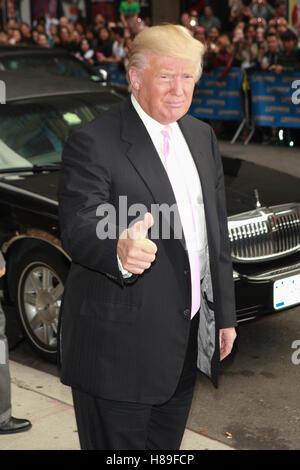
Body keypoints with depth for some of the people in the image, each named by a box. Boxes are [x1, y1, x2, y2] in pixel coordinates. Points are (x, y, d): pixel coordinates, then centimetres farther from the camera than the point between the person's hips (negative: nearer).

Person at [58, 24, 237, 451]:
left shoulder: (201, 136, 10)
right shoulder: (93, 143, -14)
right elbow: (78, 229, -26)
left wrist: (225, 314, 15)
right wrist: (119, 250, -49)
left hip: (188, 339, 7)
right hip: (119, 344, -7)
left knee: (166, 446, 21)